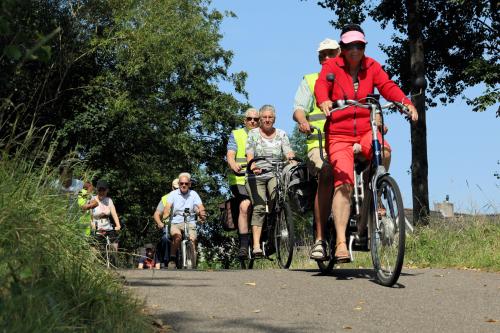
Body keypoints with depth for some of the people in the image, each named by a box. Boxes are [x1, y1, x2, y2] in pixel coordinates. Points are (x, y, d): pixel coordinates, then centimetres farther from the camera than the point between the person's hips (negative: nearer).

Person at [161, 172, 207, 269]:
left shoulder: (194, 194, 7)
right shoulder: (173, 194, 4)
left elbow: (200, 207, -6)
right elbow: (167, 207, -9)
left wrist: (202, 214, -30)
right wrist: (163, 219, -29)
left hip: (190, 223, 1)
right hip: (175, 223, -1)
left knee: (193, 239, -26)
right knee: (177, 235, -33)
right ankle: (172, 259, -18)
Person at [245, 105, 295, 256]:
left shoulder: (281, 134, 14)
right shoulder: (253, 133, 9)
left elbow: (288, 152, 0)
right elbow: (249, 154, -4)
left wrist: (292, 158, -25)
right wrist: (252, 166, -26)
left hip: (275, 174, 2)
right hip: (256, 175, -2)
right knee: (259, 207, -17)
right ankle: (256, 244, -23)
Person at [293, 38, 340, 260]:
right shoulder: (310, 81, 22)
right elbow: (299, 108, 9)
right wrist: (303, 121, -15)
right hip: (320, 141, -2)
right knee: (326, 175, -28)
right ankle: (319, 239, -26)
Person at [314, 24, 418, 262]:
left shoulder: (371, 67, 9)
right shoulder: (331, 66, 1)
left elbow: (388, 86, -6)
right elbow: (321, 85, -18)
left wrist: (406, 103, -25)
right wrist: (324, 101, -42)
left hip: (366, 132, 3)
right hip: (339, 135, -2)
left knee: (384, 149, -31)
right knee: (344, 183, -19)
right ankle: (341, 242, -19)